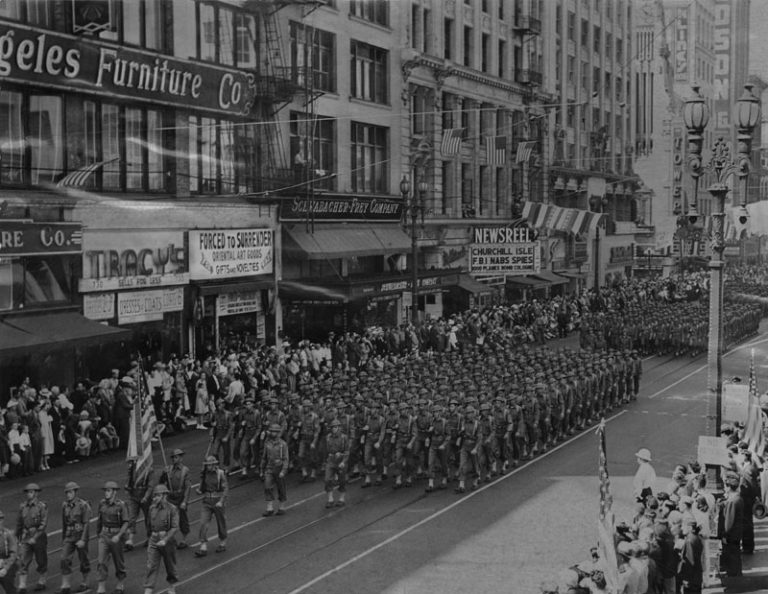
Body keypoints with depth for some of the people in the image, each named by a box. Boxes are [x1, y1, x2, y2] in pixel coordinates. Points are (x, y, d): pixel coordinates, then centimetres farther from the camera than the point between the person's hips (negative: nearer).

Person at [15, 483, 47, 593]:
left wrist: (35, 538, -21)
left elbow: (44, 524, -16)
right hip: (25, 538, 4)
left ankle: (41, 582, 26)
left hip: (38, 536, -3)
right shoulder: (23, 507, 4)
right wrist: (18, 537, 22)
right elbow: (19, 523, 16)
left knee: (41, 561, 9)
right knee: (23, 562, -6)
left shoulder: (42, 506, -10)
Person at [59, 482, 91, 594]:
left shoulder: (83, 505, -12)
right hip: (69, 536, 4)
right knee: (65, 560, -7)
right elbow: (64, 523, 14)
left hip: (81, 535, -4)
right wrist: (63, 539, 16)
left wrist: (83, 540, -21)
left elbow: (86, 524, -15)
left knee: (83, 560, 7)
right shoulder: (65, 505, 5)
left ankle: (85, 583, 23)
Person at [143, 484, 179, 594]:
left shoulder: (172, 509, -12)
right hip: (154, 540, 3)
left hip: (167, 540, -3)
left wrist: (165, 540, -25)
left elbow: (175, 528, -16)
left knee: (170, 565, 13)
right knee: (151, 566, -6)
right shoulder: (152, 508, 3)